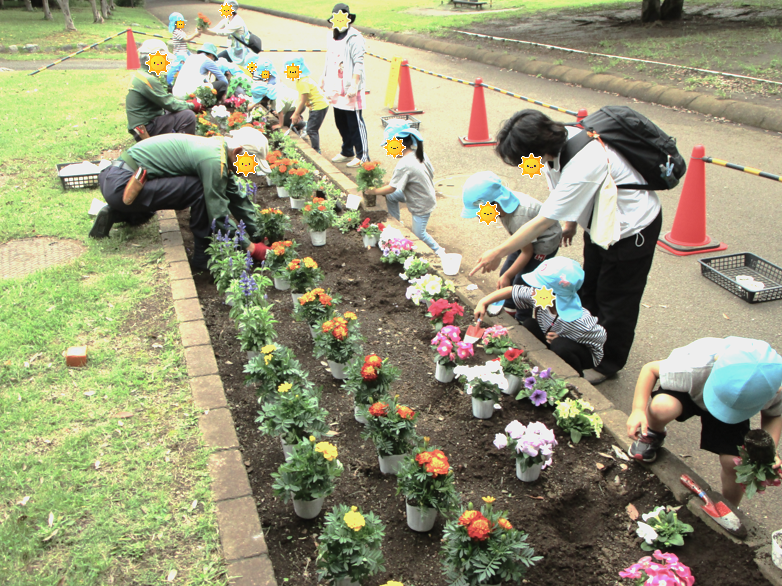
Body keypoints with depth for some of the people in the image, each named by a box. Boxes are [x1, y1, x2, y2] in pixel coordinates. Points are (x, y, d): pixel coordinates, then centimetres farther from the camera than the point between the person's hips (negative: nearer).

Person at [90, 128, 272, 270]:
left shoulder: (218, 147, 8)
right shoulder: (214, 161, -21)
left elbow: (238, 198, 14)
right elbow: (219, 217, -19)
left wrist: (258, 236, 14)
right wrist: (251, 248, -10)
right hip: (121, 185, -10)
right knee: (200, 190, -19)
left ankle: (114, 214, 20)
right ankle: (203, 255, -7)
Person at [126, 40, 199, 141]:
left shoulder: (139, 74, 12)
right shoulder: (148, 79, -20)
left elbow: (165, 99, 17)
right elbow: (170, 104, -18)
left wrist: (186, 102, 9)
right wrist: (193, 106, -5)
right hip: (146, 130, -11)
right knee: (188, 116, -21)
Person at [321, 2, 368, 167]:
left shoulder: (354, 38, -13)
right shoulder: (334, 37, 14)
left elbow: (358, 64, -18)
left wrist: (354, 86, -23)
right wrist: (324, 79, 21)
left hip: (350, 91, -8)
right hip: (336, 90, 8)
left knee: (355, 124, -3)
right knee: (341, 123, 16)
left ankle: (362, 156, 5)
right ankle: (347, 152, 30)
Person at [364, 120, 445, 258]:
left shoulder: (404, 165, -32)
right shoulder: (420, 154, -9)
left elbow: (391, 188, -24)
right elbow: (431, 173, 3)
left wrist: (374, 191, -9)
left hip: (422, 205, -8)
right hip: (428, 194, 8)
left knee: (419, 234, 5)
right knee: (391, 197, 12)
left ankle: (438, 251, 22)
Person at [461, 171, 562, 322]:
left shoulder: (520, 217, -39)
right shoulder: (505, 202, -16)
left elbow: (527, 251, -27)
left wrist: (507, 276, -20)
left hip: (545, 241, -8)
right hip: (528, 239, 8)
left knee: (521, 282, -9)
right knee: (505, 272, 10)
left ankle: (523, 321, 11)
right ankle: (510, 309, 30)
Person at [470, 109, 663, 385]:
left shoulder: (582, 168, -40)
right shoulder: (559, 138, -16)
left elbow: (543, 222, -34)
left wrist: (498, 253, -26)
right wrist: (571, 222, 2)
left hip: (632, 228, -8)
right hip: (602, 222, 9)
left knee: (615, 300, 6)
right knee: (588, 291, 18)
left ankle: (608, 363, 26)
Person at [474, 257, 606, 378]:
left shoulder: (580, 322, -39)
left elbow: (601, 338, -23)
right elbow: (511, 291, -10)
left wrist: (560, 339, -26)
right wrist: (483, 302, -17)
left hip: (586, 356, -6)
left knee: (560, 347, -35)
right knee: (529, 324, -12)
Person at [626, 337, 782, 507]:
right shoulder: (697, 365, -44)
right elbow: (650, 369, -26)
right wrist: (638, 409, -40)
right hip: (690, 393, -2)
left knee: (734, 463, -14)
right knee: (661, 406, -36)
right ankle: (653, 435, 2)